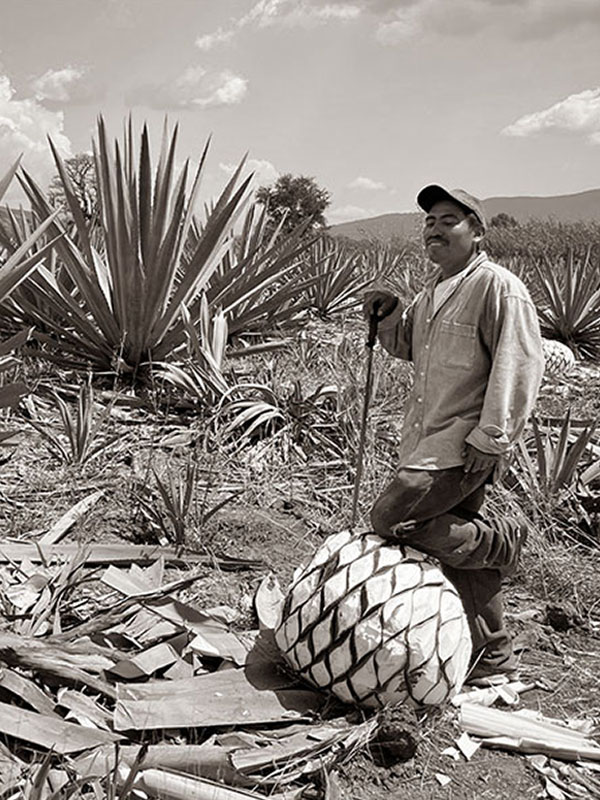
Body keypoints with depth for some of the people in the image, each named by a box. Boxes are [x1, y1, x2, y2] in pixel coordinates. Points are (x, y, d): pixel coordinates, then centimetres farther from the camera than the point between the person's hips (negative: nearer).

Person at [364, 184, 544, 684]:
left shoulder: (499, 288, -12)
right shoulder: (435, 290, 17)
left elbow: (520, 367, -18)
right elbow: (410, 348, 28)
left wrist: (492, 438, -21)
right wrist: (390, 318, 7)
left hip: (466, 442, -9)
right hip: (427, 437, 9)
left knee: (391, 517, -18)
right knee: (458, 547, 12)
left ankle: (499, 540, 1)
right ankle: (494, 658, 25)